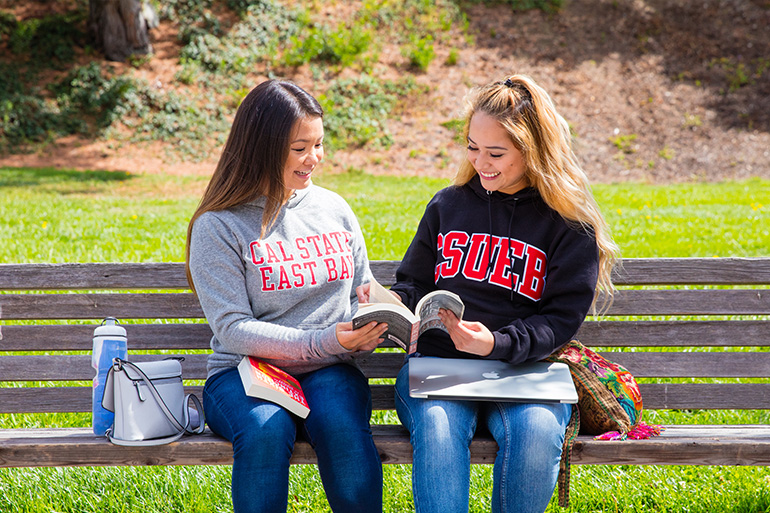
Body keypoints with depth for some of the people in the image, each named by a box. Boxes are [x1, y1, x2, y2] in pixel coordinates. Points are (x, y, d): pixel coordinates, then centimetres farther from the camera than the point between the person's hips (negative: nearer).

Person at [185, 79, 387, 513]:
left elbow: (363, 295, 20)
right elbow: (233, 328, -9)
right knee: (266, 430, -35)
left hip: (328, 371, 3)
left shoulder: (333, 208, 13)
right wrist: (325, 341, -20)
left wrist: (369, 331, -5)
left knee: (343, 427, -31)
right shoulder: (217, 227, -2)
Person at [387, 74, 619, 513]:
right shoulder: (448, 205, 15)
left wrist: (498, 344, -20)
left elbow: (562, 318, -3)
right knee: (436, 426, -33)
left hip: (524, 368, -1)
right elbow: (412, 283, 24)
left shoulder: (571, 226, 4)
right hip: (438, 362, 2)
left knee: (536, 429, -34)